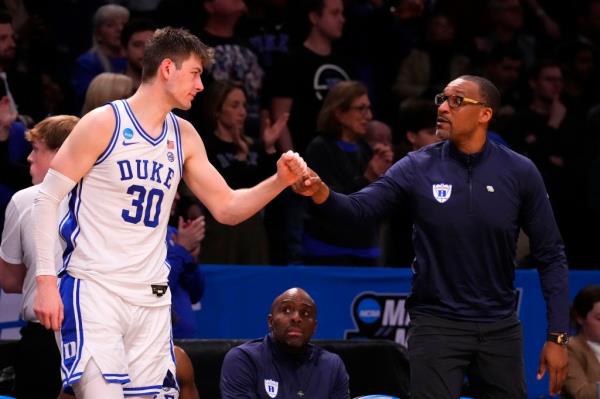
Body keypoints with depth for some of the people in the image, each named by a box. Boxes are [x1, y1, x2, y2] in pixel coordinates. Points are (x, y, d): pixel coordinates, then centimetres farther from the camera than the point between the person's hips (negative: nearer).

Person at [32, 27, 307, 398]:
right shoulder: (104, 123, -7)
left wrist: (279, 182, -1)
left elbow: (227, 208, 17)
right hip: (94, 290, -6)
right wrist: (46, 281, -14)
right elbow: (47, 199, -7)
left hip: (152, 298, 6)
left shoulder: (184, 137, 12)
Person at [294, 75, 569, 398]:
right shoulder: (417, 168, -4)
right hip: (436, 325, -1)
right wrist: (322, 194, -34)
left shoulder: (519, 173, -4)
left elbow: (551, 255, 0)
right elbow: (358, 211, -11)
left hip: (500, 329, 1)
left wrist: (557, 336, -4)